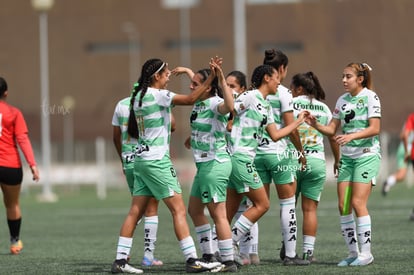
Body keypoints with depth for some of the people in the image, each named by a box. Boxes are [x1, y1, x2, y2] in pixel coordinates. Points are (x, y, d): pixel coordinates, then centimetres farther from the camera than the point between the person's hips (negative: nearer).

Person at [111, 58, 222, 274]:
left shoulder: (138, 96, 12)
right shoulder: (157, 95, -13)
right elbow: (190, 99, -20)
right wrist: (212, 76, -20)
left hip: (141, 157, 9)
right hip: (156, 161, -9)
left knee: (135, 212, 8)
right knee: (178, 210, -6)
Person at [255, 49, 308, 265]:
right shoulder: (282, 92, -9)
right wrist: (300, 151, 1)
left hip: (257, 152, 5)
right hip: (280, 152, -5)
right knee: (287, 203, 4)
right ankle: (290, 254, 4)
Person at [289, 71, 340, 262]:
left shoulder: (291, 104, -1)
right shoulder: (324, 108, 10)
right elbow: (333, 137, 14)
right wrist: (337, 160, 26)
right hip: (316, 161, 2)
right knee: (310, 208, 3)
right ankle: (308, 250, -1)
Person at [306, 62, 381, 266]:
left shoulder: (370, 97, -8)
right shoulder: (342, 100, 10)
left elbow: (375, 128, -16)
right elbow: (332, 129, 9)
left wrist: (351, 136, -27)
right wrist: (316, 125, -9)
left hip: (367, 155, -6)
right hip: (347, 157, 6)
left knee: (358, 203, -13)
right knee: (343, 205, 0)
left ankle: (366, 252, -5)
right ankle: (353, 252, 8)